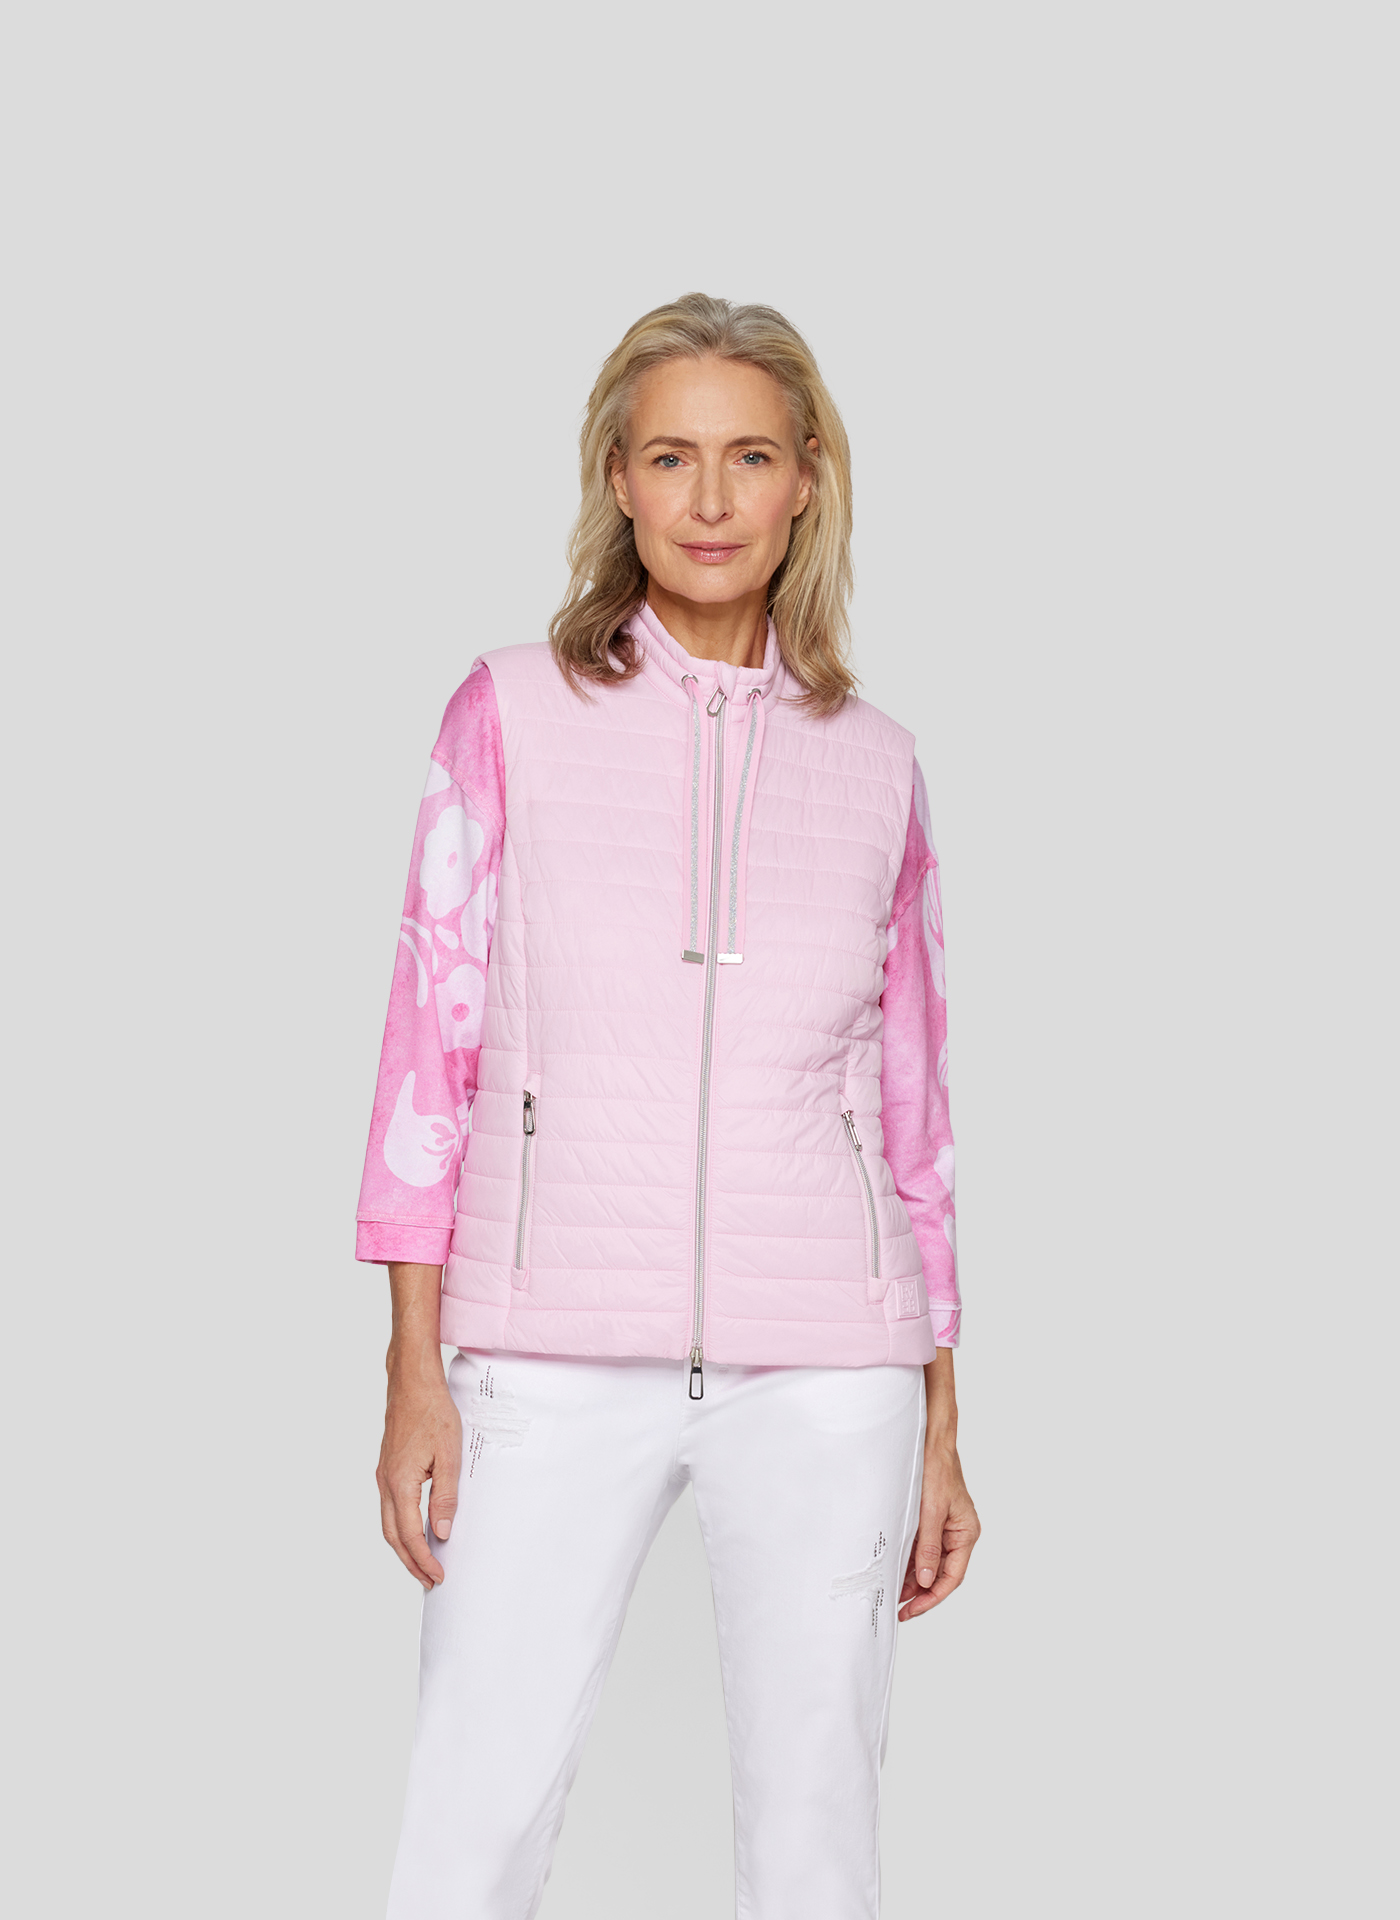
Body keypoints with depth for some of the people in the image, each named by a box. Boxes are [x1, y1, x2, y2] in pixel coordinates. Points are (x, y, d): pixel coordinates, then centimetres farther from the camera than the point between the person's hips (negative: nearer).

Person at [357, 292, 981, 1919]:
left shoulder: (873, 765, 7)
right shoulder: (511, 713, 2)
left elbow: (910, 1110, 11)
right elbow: (430, 1043, 2)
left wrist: (940, 1428, 10)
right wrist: (415, 1376, -3)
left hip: (823, 1374, 2)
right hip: (556, 1361, -1)